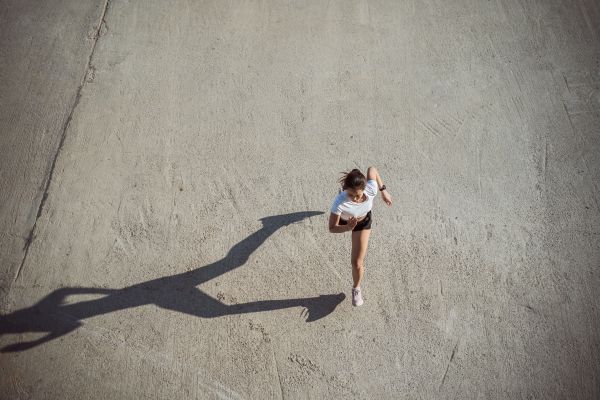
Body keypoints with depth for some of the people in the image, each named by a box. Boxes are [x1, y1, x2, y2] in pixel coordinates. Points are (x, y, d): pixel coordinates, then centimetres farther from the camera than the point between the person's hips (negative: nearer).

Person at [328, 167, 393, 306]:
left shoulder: (371, 190, -41)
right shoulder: (340, 202, -49)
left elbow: (372, 169, -19)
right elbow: (332, 228, -38)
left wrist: (383, 191, -11)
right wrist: (348, 227, -57)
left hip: (363, 222, 0)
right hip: (344, 221, 0)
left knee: (357, 263, -4)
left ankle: (356, 288, 31)